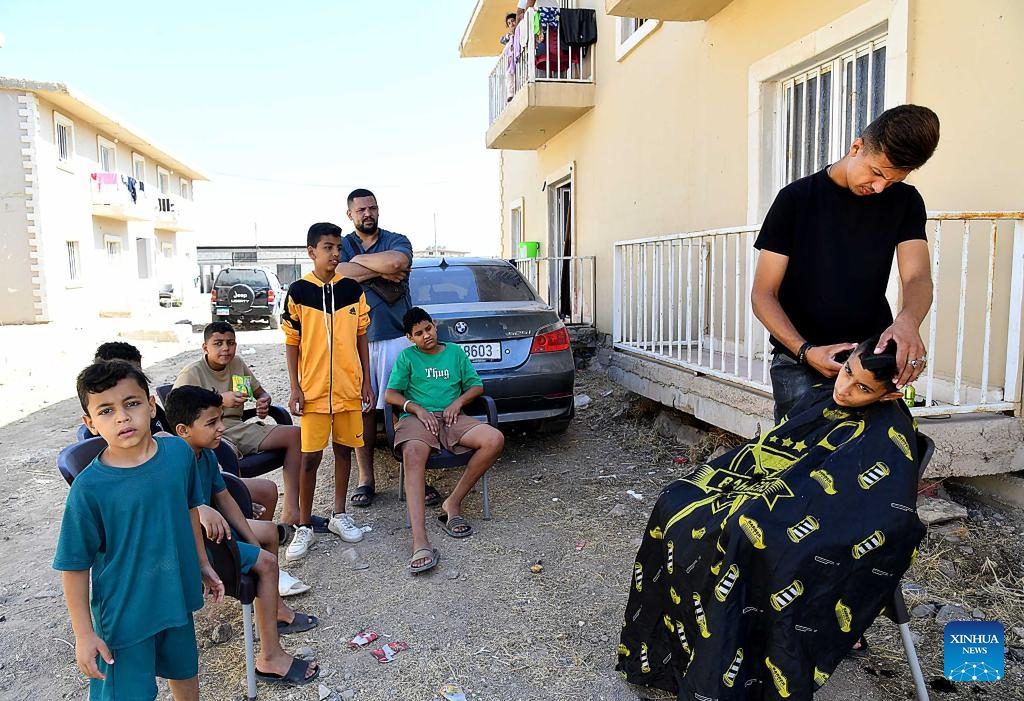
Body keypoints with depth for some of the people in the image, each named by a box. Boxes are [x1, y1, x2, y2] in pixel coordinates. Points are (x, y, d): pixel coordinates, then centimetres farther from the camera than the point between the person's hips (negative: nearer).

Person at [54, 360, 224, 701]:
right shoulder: (89, 487, -23)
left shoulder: (179, 451, -12)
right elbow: (74, 565, -14)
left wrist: (203, 564, 13)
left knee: (185, 670, 26)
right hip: (124, 611, -4)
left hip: (177, 595, 4)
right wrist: (84, 634, -10)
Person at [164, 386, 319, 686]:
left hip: (209, 528, 10)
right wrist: (200, 509, -58)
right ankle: (271, 659, -8)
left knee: (268, 531, 21)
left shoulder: (207, 455, -1)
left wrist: (253, 541, 4)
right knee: (267, 563, -16)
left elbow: (224, 499, 6)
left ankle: (275, 608, 38)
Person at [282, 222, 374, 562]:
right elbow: (291, 343, 0)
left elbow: (361, 338, 8)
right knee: (310, 457, 0)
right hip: (313, 389, -3)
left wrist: (366, 383, 5)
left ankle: (339, 515, 26)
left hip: (349, 387, 3)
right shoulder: (298, 291, -3)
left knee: (344, 449, 11)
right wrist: (295, 388, -5)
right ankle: (304, 527, 12)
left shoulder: (352, 288, 4)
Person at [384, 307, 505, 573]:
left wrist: (457, 403, -1)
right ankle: (420, 543, -50)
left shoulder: (455, 351, 19)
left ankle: (453, 503, -17)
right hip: (417, 418, -2)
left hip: (451, 417, 3)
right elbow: (391, 394, 7)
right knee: (413, 456, -38)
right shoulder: (407, 357, 14)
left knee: (495, 440, -27)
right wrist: (417, 409, -10)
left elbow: (476, 385, 18)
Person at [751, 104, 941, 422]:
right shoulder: (797, 198, -5)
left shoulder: (905, 202, 5)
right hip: (800, 360, -2)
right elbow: (763, 294, -7)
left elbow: (918, 277, -8)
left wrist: (908, 320, -32)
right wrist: (806, 351, -22)